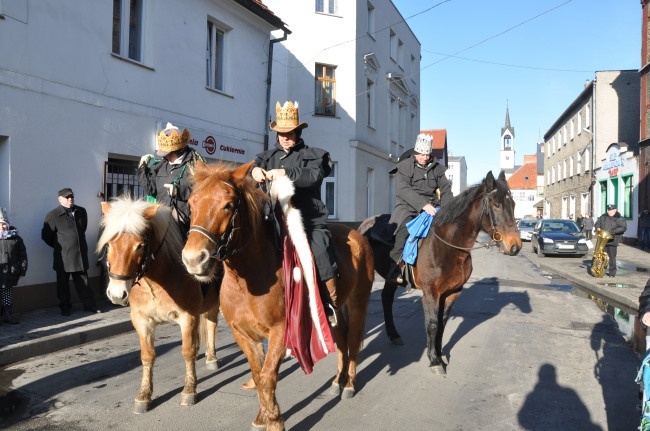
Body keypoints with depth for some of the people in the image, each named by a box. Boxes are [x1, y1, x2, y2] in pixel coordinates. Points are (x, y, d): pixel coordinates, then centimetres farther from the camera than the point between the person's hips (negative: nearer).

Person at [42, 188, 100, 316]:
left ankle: (89, 305, 19)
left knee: (83, 281, 11)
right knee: (63, 283, 7)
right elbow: (46, 236, -2)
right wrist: (59, 246, 5)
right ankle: (65, 307, 19)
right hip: (63, 256, -4)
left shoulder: (81, 212, 7)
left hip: (81, 255, 4)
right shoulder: (53, 215, -8)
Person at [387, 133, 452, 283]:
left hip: (431, 207, 5)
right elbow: (404, 190, -16)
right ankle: (397, 264, -28)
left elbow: (445, 190, 8)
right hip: (408, 206, -5)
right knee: (404, 226, -33)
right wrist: (423, 204, -29)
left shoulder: (437, 168, 13)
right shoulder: (404, 166, -2)